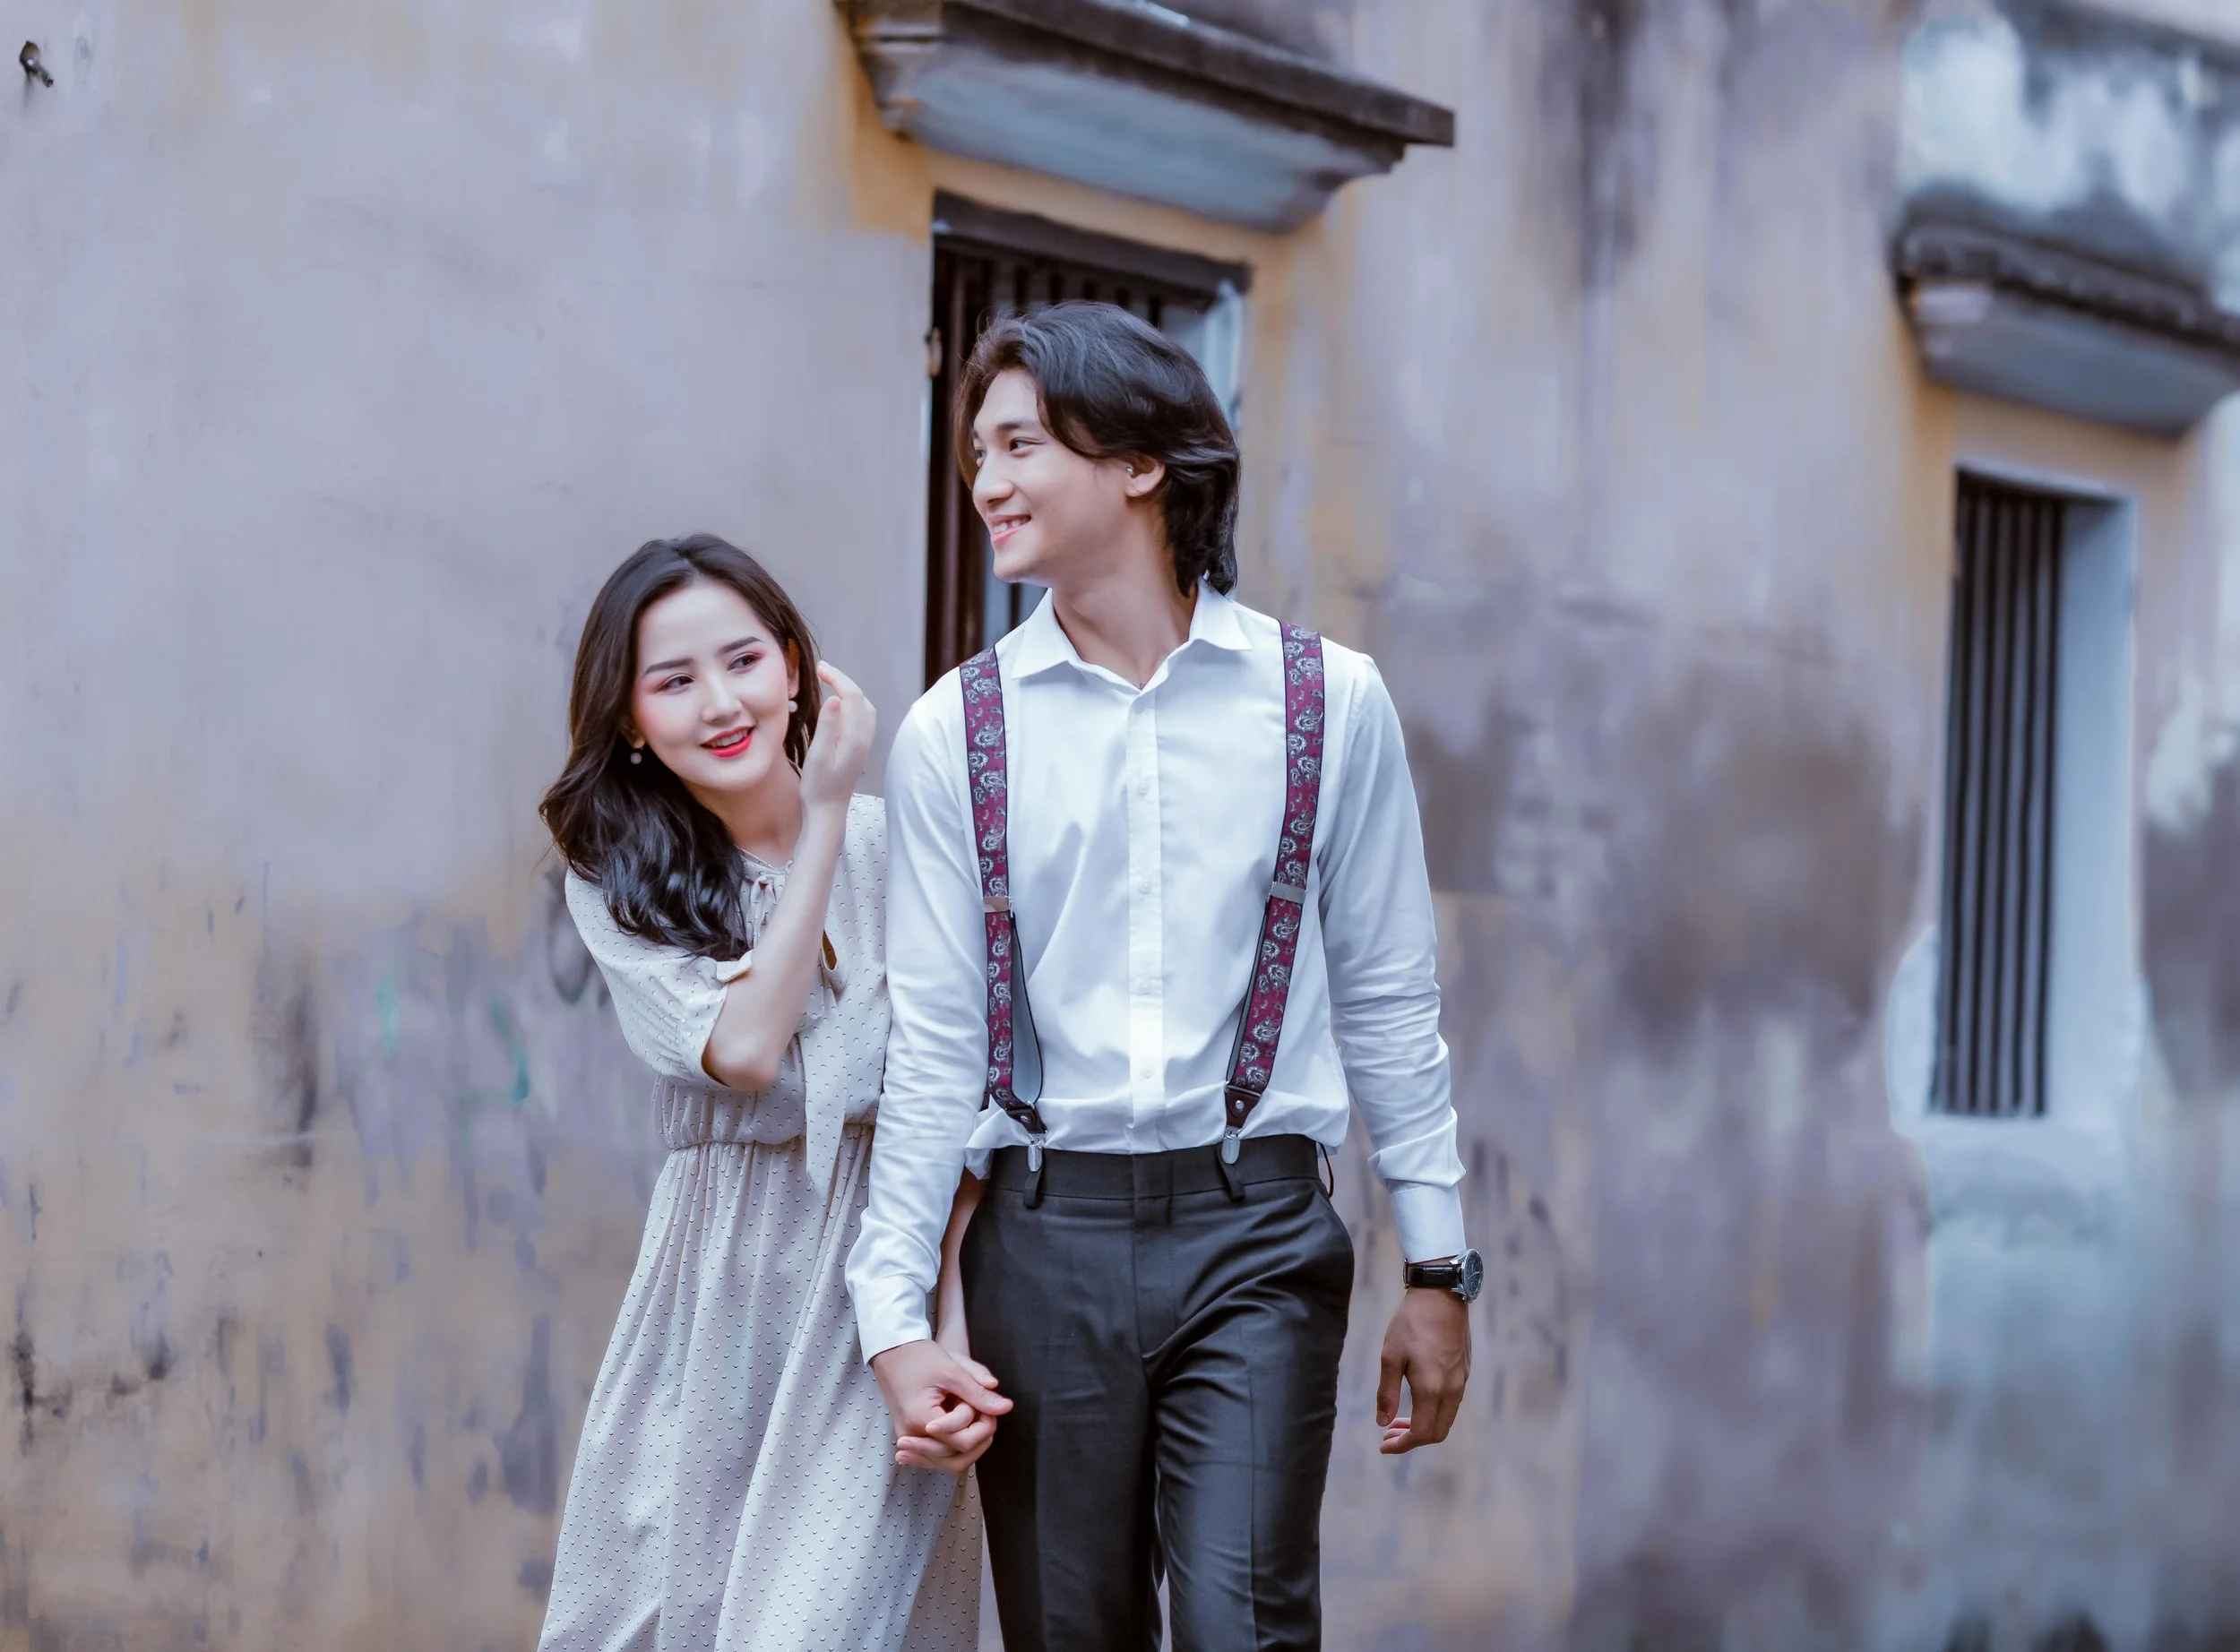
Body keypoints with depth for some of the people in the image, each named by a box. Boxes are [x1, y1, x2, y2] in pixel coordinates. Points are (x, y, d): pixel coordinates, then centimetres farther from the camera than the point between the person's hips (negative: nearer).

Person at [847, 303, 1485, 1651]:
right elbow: (934, 1043, 5)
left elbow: (1389, 1002, 8)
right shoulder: (956, 732, 5)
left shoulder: (1327, 702, 4)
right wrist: (896, 1315, 0)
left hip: (1253, 1234, -1)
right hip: (1046, 1236, 2)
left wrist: (1438, 1269, 7)